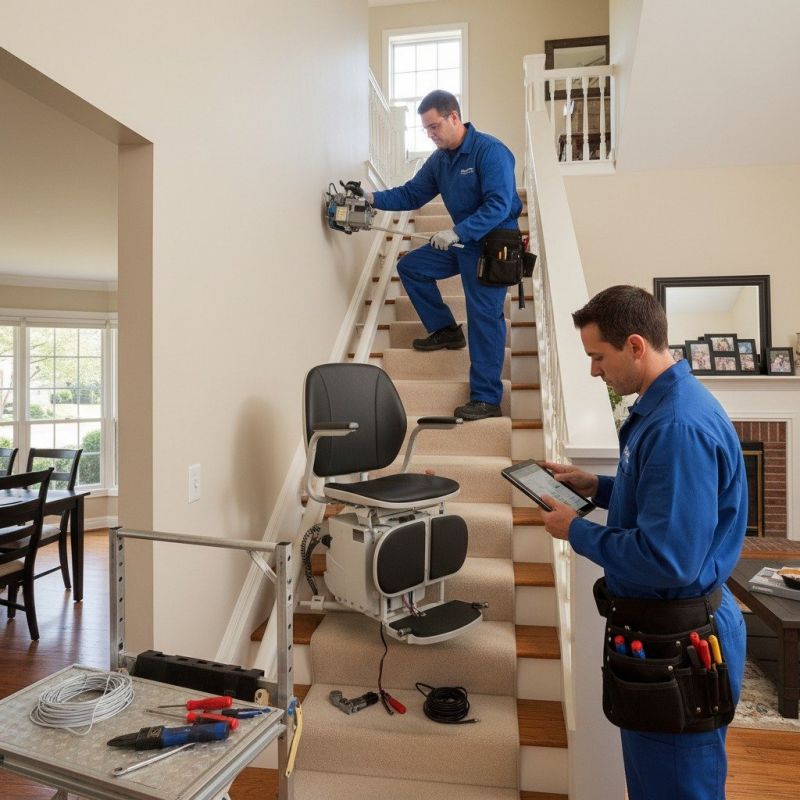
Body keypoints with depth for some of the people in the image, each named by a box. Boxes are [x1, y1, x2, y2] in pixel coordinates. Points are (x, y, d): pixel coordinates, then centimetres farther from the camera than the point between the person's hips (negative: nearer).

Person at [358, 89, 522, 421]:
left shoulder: (490, 151, -18)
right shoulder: (439, 158, 6)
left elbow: (499, 205, -27)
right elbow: (412, 194, 9)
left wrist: (457, 232, -35)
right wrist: (374, 198, -5)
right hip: (461, 241, 8)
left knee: (484, 317, -12)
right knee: (410, 266, 10)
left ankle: (487, 399, -7)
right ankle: (445, 330, 19)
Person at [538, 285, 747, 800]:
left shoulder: (679, 426, -29)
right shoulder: (664, 406, 4)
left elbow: (666, 560, -31)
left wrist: (577, 532, -19)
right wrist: (598, 486, 6)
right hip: (666, 623, 10)